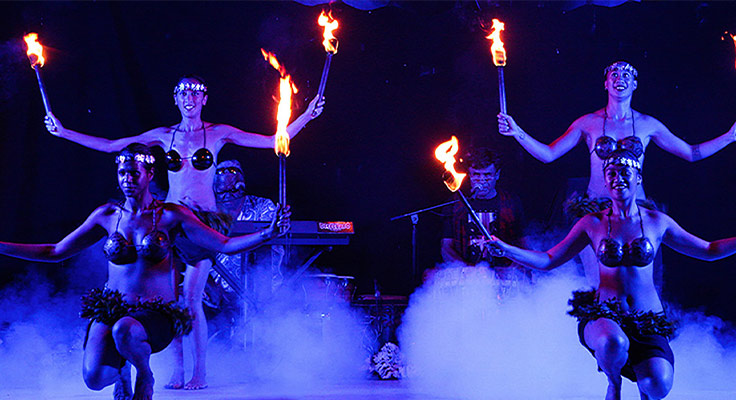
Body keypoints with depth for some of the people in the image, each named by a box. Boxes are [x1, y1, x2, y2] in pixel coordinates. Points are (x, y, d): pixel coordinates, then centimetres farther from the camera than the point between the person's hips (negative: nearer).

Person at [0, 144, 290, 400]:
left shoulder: (171, 216, 0)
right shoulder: (107, 216, 7)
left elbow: (225, 245, -3)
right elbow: (55, 252, 12)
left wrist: (267, 234, -19)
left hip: (155, 316, -2)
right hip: (110, 310, 2)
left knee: (124, 329, -39)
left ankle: (144, 375, -3)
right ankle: (122, 372, 15)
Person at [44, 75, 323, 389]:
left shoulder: (217, 133, 4)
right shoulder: (164, 136, 10)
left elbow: (273, 141, 2)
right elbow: (108, 146, 14)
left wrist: (306, 116, -6)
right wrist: (63, 132, 12)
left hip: (203, 222, -3)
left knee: (191, 299, -11)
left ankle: (200, 372, -2)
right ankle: (177, 369, 9)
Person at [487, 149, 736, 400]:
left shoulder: (657, 222, 5)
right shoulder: (593, 224, 3)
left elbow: (708, 251, 15)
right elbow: (547, 261, 5)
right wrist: (505, 249, -9)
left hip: (647, 322, 1)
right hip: (603, 316, -1)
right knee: (614, 342, -38)